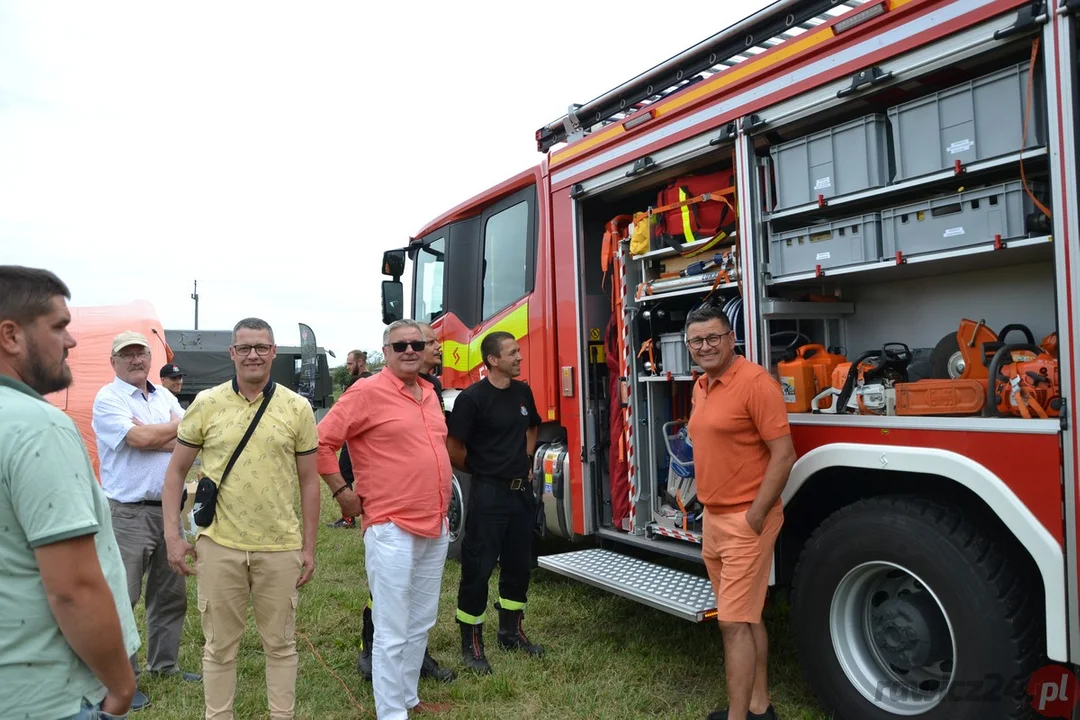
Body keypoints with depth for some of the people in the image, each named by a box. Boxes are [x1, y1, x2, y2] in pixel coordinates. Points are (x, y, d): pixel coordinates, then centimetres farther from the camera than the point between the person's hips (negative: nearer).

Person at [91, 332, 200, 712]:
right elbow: (137, 438, -21)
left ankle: (164, 663, 30)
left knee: (171, 593, 15)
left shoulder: (165, 396, 11)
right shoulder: (108, 399, -6)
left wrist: (151, 436, -13)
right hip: (129, 513, -6)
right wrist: (175, 427, -4)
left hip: (169, 508, 6)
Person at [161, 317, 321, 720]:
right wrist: (172, 535, -2)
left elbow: (308, 481, 3)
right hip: (219, 545, 0)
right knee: (220, 645, 14)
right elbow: (176, 471, 6)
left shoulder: (297, 408, -1)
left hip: (280, 547, 0)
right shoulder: (206, 404, -1)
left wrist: (308, 546, 2)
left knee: (280, 642, 13)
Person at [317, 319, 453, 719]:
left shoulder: (429, 393, 12)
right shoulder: (368, 392, -11)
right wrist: (342, 492, -10)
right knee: (392, 631, 1)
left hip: (436, 528, 8)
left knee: (421, 623, 19)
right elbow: (320, 442, -12)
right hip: (392, 530, -8)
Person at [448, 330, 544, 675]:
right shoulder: (472, 397, -15)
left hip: (522, 491, 7)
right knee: (478, 566, 0)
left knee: (518, 563, 15)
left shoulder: (523, 392, 5)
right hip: (488, 494, -7)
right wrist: (482, 471, 2)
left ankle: (511, 631, 32)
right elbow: (454, 449, -13)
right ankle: (471, 643, 14)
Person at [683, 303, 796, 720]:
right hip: (713, 517, 8)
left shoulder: (755, 381, -16)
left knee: (734, 622, -5)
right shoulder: (701, 386, 10)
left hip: (746, 520, -8)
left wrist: (755, 516, -18)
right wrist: (710, 510, 16)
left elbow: (783, 455, -18)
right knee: (745, 617, 17)